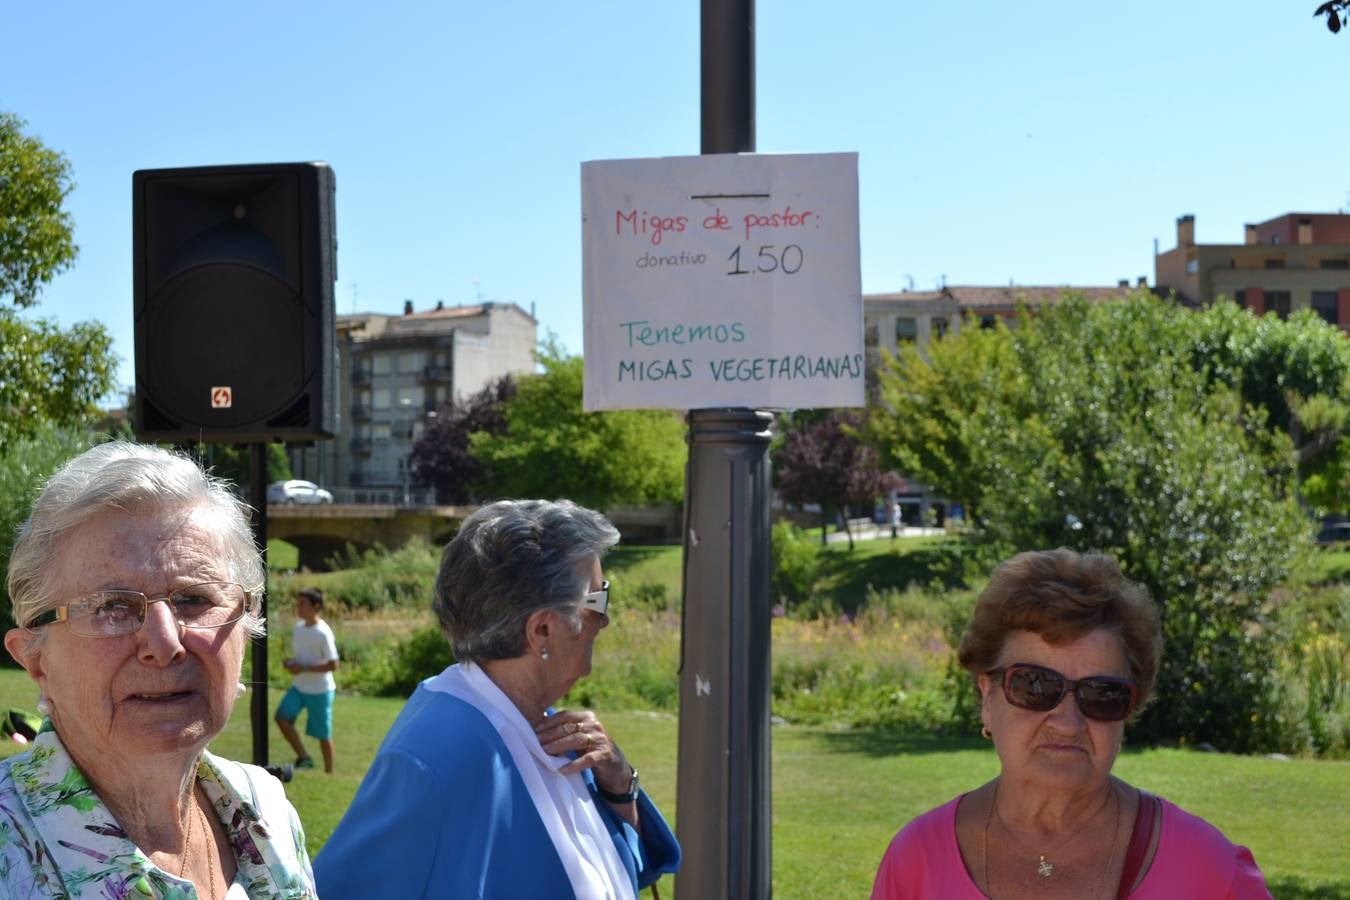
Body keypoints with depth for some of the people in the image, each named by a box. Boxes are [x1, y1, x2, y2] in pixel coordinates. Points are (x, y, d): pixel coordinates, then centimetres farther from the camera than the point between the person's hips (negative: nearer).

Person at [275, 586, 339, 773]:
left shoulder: (323, 633, -18)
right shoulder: (298, 628, 5)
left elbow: (332, 665, -18)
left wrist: (303, 668, -22)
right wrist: (291, 663, -4)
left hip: (320, 690, -7)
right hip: (298, 687, 7)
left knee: (322, 734, 4)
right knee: (282, 717, -13)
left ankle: (329, 772, 20)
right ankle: (303, 758, 0)